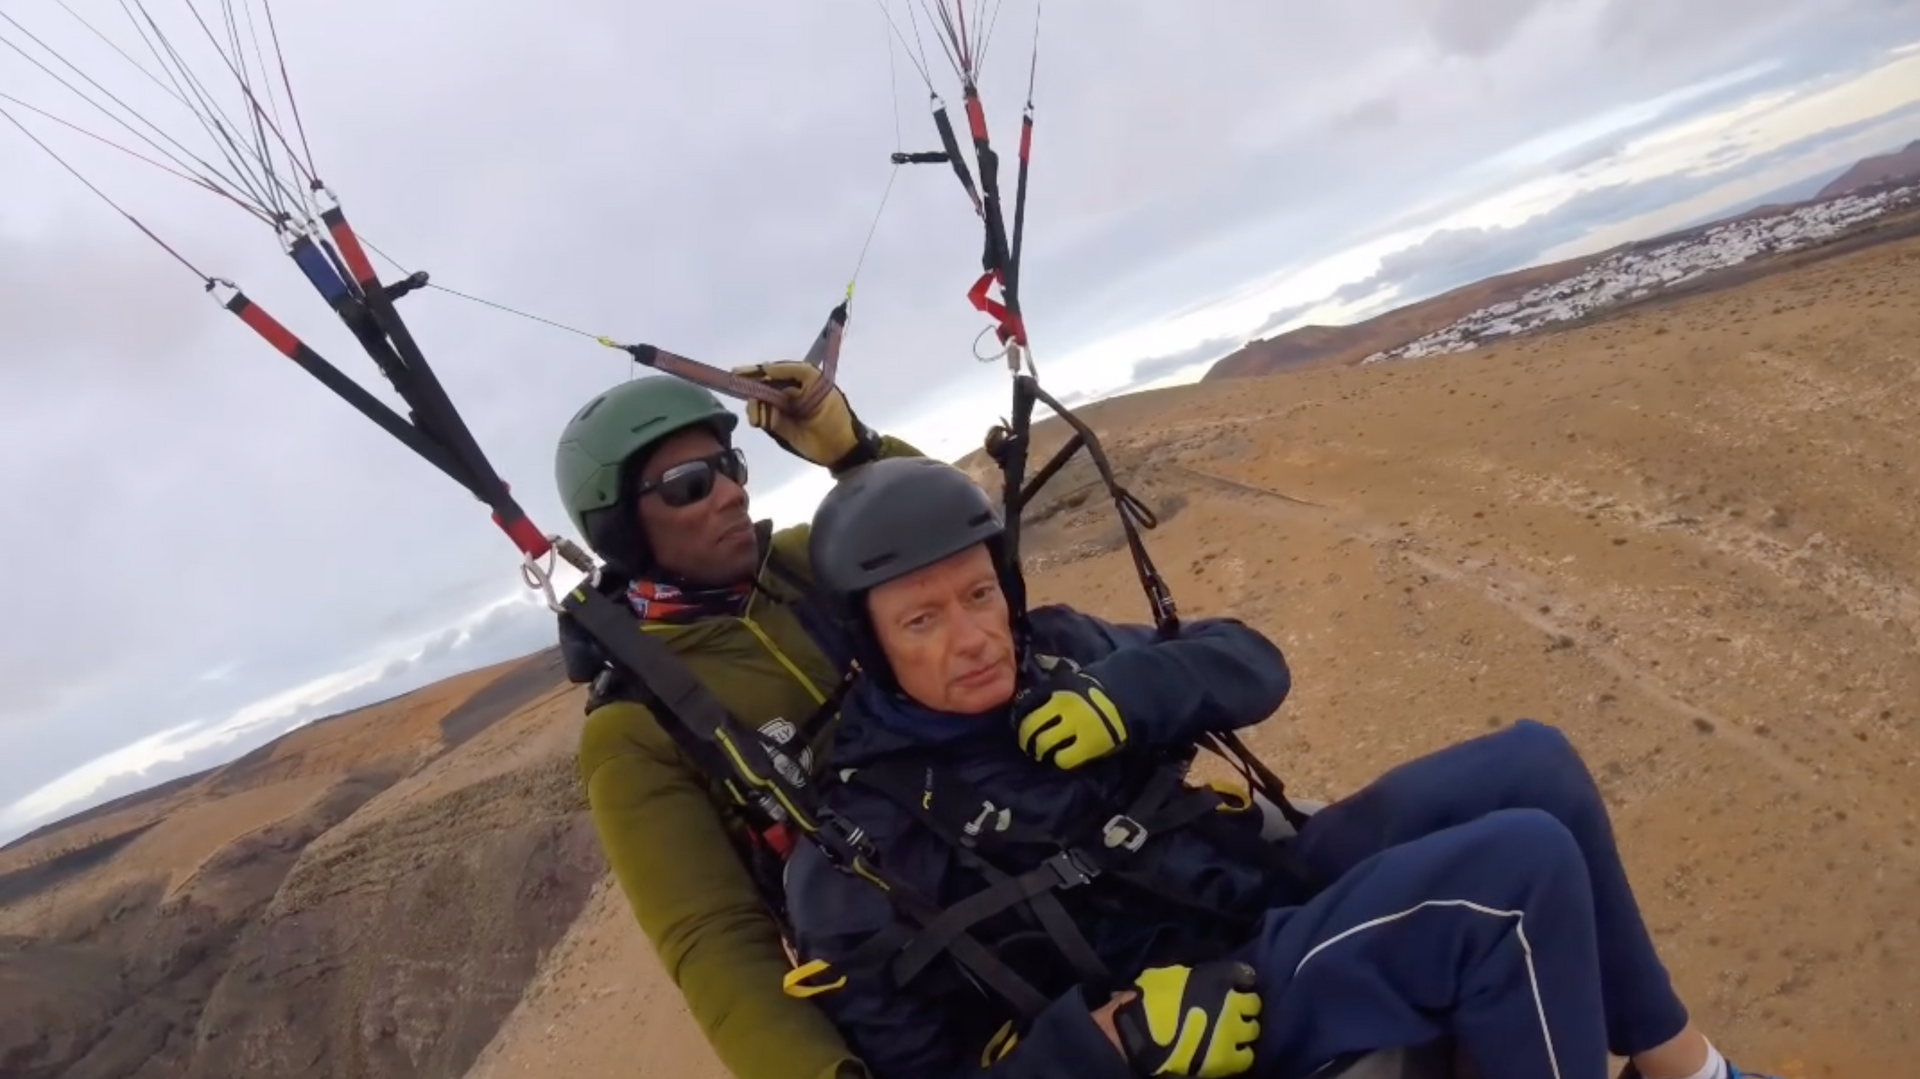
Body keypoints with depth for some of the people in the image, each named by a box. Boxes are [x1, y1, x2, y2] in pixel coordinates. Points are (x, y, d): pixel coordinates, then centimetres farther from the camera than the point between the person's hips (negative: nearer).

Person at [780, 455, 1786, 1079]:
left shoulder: (1053, 648, 2)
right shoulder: (852, 853, -14)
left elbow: (1251, 664, 5)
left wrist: (1130, 692, -16)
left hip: (1279, 884, 7)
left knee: (1533, 762, -2)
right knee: (1520, 868, -24)